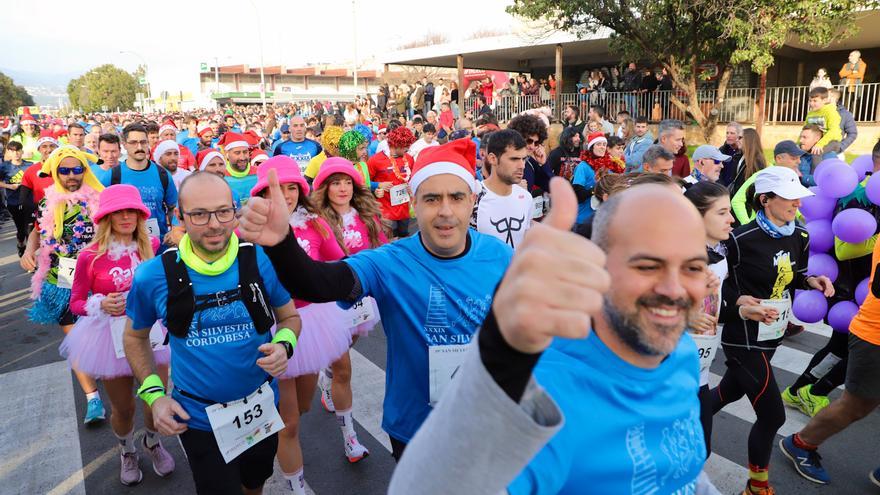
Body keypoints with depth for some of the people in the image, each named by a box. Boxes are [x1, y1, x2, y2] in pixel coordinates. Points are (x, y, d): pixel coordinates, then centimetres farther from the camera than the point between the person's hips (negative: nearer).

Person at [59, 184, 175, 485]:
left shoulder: (152, 247, -4)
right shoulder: (90, 256, -11)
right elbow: (76, 303, -2)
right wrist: (101, 305, -19)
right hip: (110, 336, -1)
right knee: (123, 407, 13)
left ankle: (152, 442, 43)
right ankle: (127, 451, 45)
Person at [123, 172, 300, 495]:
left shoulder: (263, 261, -16)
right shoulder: (153, 276, -15)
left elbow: (290, 317, 0)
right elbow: (135, 337, 4)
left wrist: (283, 345, -21)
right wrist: (153, 393, -6)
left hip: (262, 408, 2)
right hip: (199, 418, -1)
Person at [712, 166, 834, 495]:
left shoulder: (801, 237, 1)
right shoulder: (741, 239, -22)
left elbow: (791, 278, 14)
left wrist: (810, 281, -6)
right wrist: (738, 306, -30)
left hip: (773, 334, 8)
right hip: (743, 337, -8)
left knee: (731, 391, 22)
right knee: (772, 415, -1)